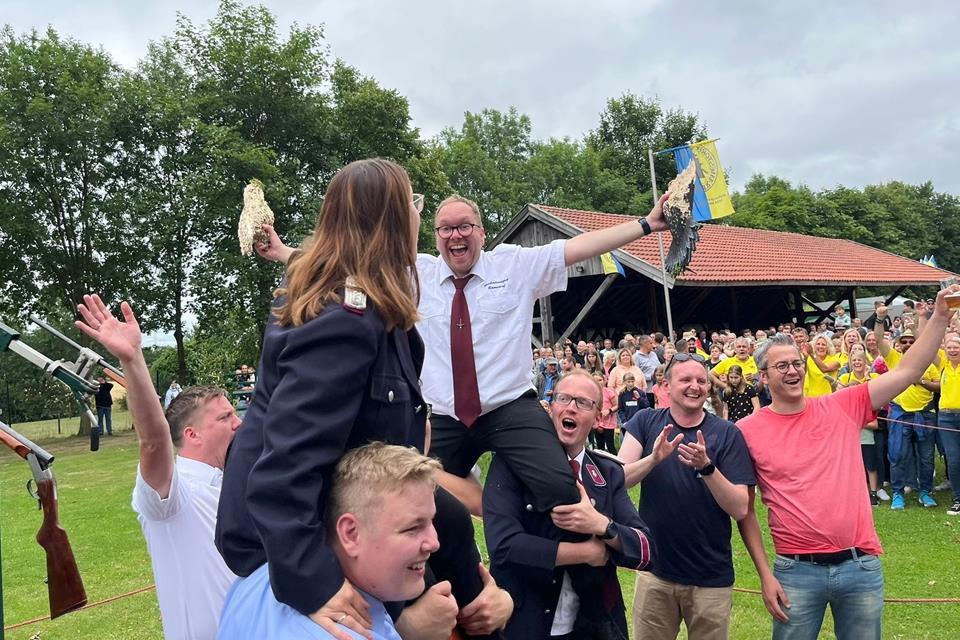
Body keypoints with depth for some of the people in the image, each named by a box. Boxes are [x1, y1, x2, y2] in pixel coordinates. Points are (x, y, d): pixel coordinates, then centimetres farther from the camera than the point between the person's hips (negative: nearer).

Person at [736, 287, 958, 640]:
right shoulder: (747, 431, -4)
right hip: (797, 571, -2)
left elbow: (907, 371, 0)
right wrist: (765, 575, -4)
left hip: (862, 565, 2)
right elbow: (744, 510, -1)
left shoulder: (842, 407, 2)